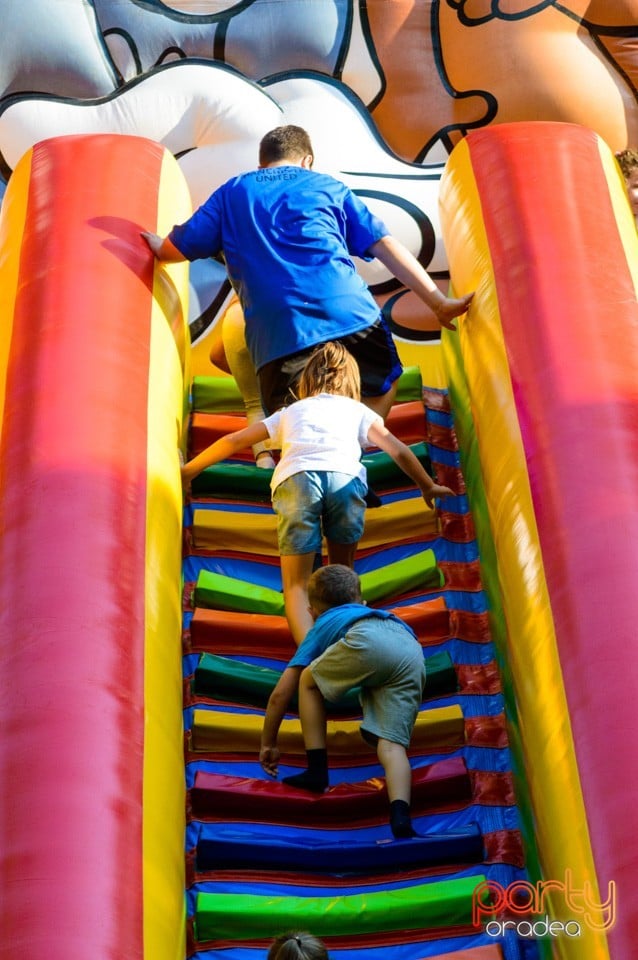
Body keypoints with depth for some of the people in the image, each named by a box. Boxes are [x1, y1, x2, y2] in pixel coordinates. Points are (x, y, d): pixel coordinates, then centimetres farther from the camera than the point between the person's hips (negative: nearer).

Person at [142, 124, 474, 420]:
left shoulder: (231, 193, 24)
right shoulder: (328, 187, 23)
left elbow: (175, 250, 23)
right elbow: (385, 246, 15)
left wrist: (159, 244, 47)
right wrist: (439, 302, 14)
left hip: (277, 333, 0)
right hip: (349, 313, 0)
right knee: (383, 387, 23)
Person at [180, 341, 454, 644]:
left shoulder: (290, 412, 36)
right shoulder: (358, 410, 32)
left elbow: (232, 441, 35)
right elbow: (398, 451, 25)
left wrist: (188, 471, 45)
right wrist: (427, 487, 39)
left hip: (294, 479, 0)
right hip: (345, 478, 0)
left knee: (296, 585, 2)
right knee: (341, 570, 23)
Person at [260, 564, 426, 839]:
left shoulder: (321, 628, 36)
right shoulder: (378, 613, 48)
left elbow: (280, 695, 32)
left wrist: (268, 744, 44)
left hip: (368, 641, -4)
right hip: (413, 652, 4)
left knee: (308, 680, 23)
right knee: (391, 744, 2)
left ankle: (317, 771, 19)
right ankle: (400, 817, -23)